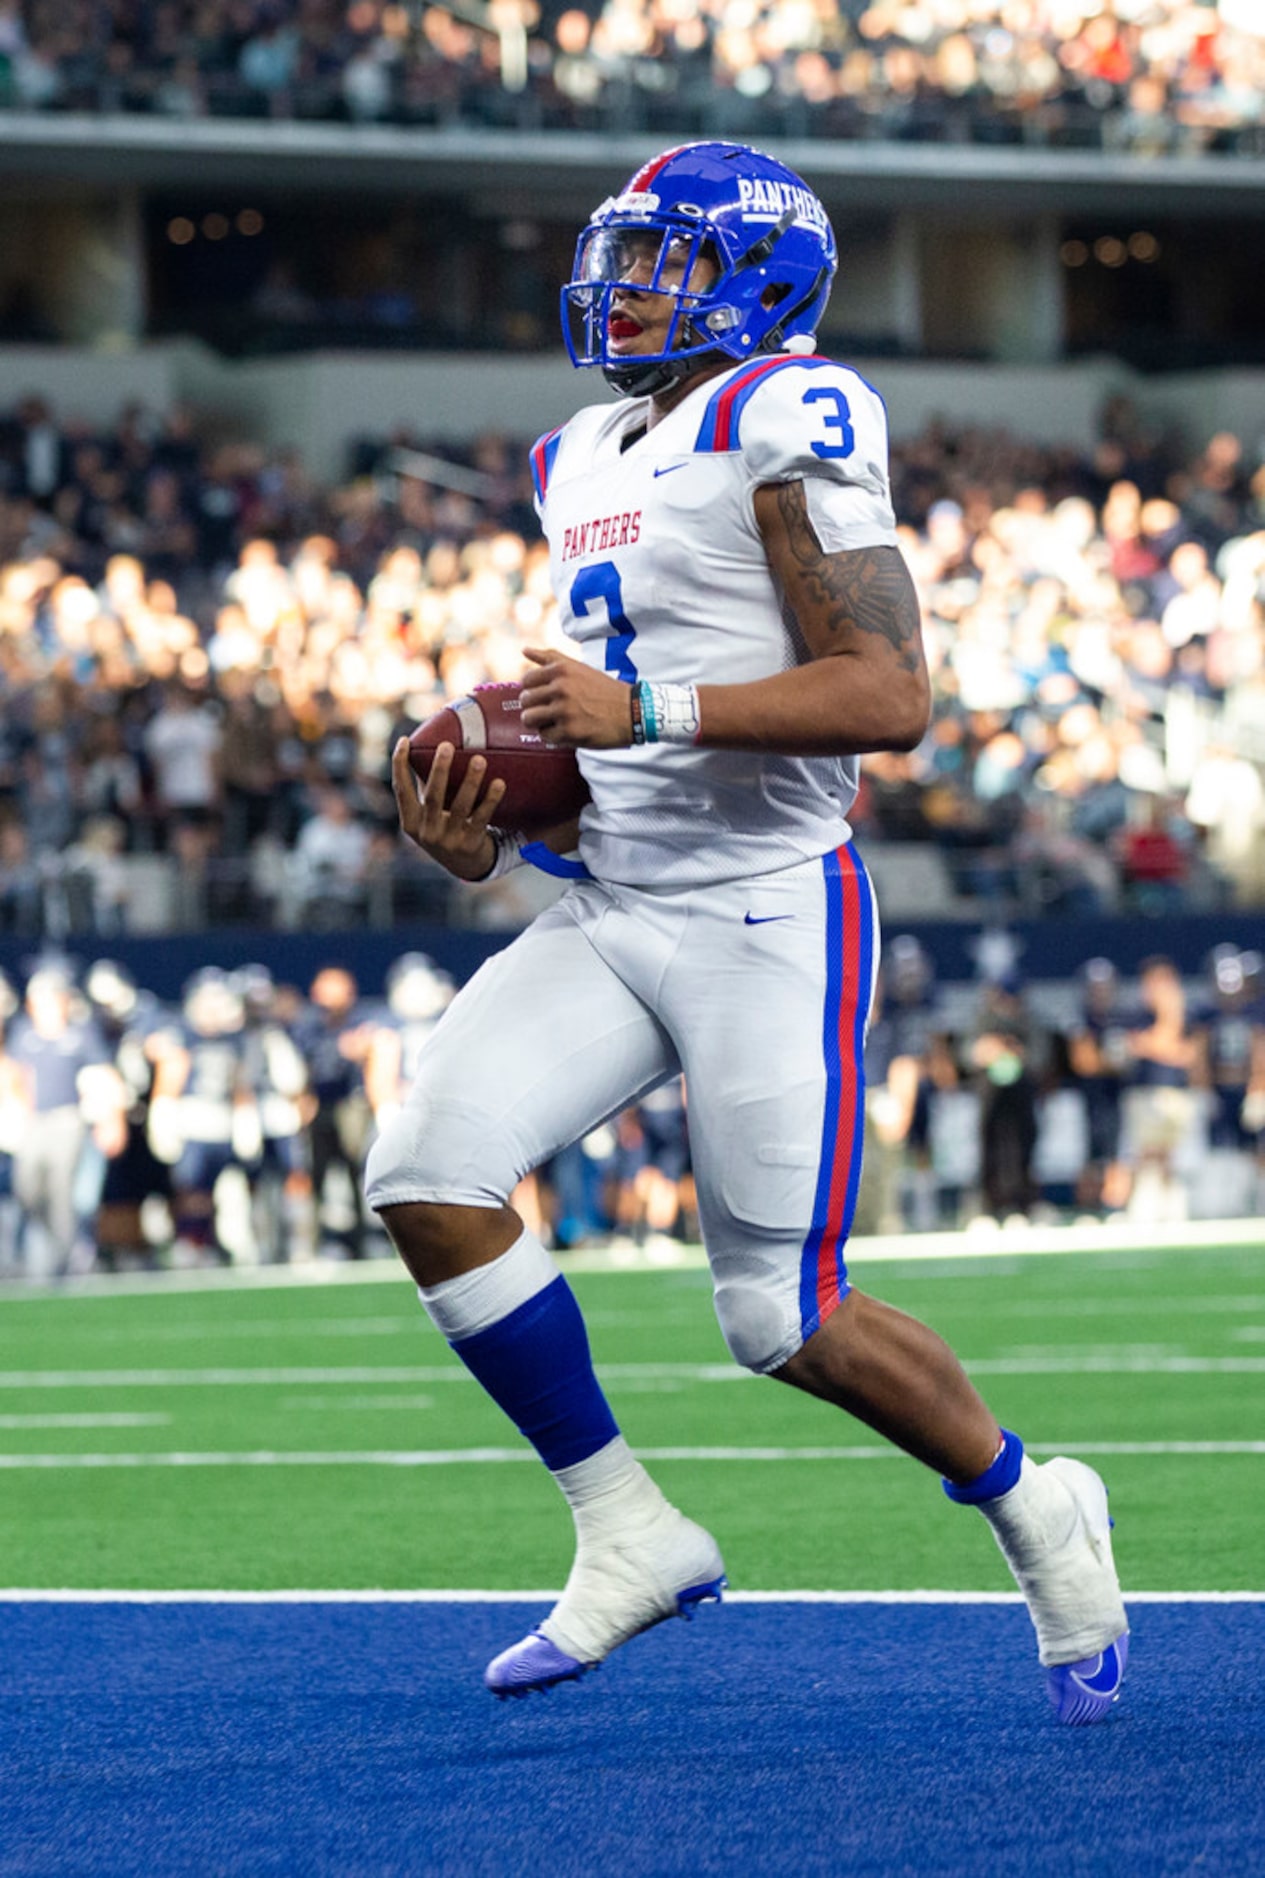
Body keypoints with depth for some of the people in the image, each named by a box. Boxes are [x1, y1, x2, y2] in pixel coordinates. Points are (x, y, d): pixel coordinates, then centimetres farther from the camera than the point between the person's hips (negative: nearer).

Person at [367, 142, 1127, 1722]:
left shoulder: (785, 420, -11)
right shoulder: (587, 461, 15)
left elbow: (889, 699, -19)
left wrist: (649, 708, -26)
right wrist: (490, 831, 7)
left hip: (769, 917, -8)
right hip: (612, 915, 8)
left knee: (785, 1318, -5)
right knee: (426, 1174, -12)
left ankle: (1033, 1509, 22)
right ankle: (628, 1532, 1)